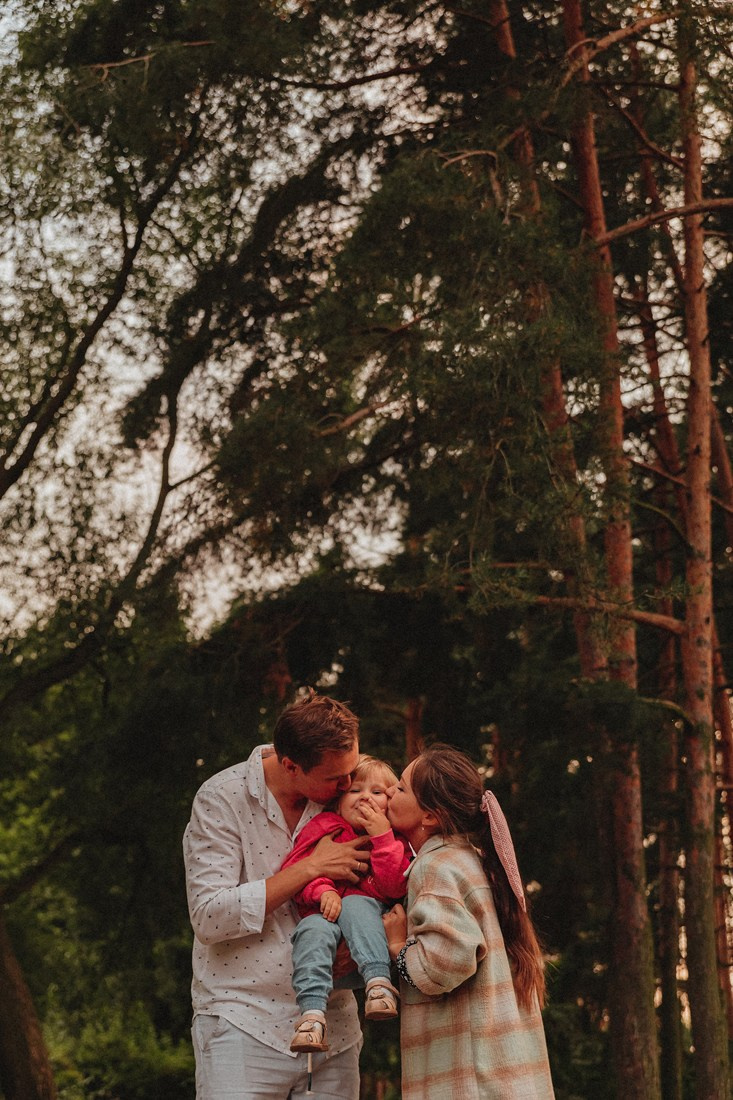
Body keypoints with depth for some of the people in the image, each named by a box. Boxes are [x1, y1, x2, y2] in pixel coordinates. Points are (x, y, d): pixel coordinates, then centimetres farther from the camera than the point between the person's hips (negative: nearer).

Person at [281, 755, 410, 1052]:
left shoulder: (392, 840, 12)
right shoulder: (323, 828, 10)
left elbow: (396, 888, -5)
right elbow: (294, 870, 2)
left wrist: (381, 836, -10)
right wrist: (322, 890, -17)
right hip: (323, 914, 0)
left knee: (357, 905, -34)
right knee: (314, 931, -34)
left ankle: (378, 981, -46)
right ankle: (312, 1013, -48)